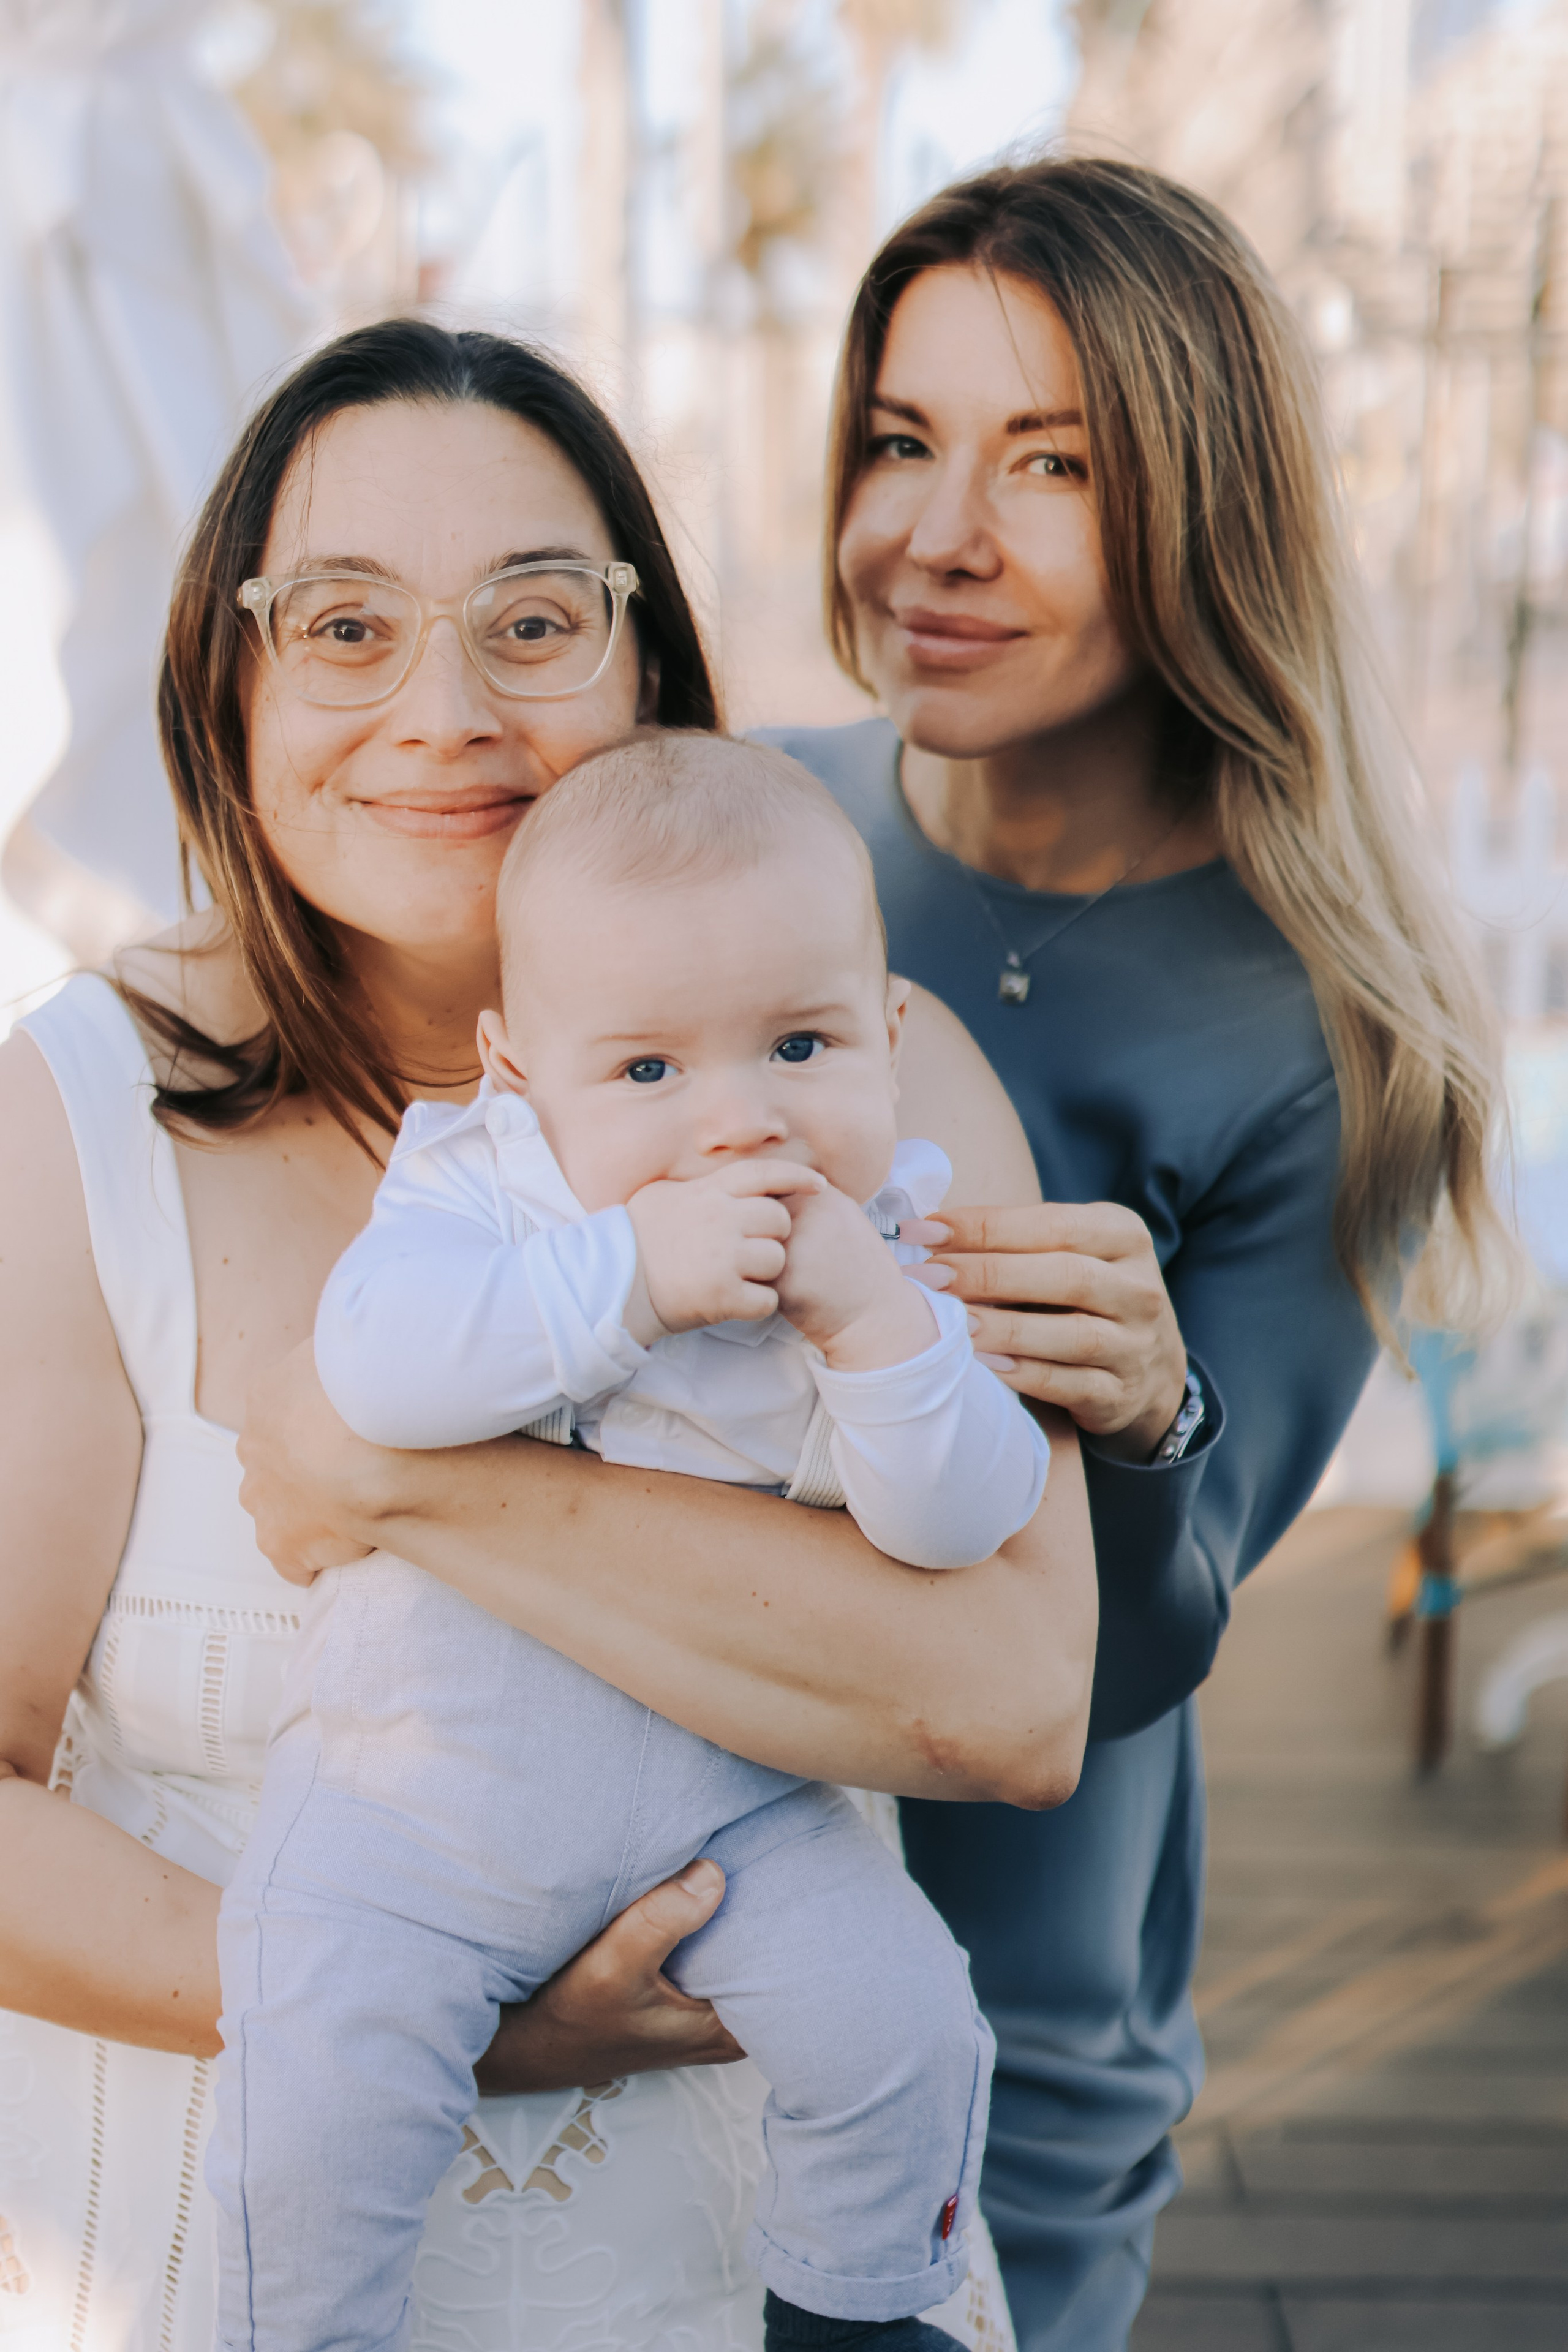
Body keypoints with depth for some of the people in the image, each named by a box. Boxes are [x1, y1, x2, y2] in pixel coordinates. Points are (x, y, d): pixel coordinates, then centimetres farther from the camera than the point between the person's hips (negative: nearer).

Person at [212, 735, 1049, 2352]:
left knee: (904, 2021, -5)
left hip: (730, 1798, 2)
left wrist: (870, 1318, -31)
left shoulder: (894, 1241, -7)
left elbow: (956, 1524, -16)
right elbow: (377, 1360, -30)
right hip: (423, 1792, -1)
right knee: (323, 2082, -11)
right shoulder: (478, 1177, -12)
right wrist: (625, 1276, -37)